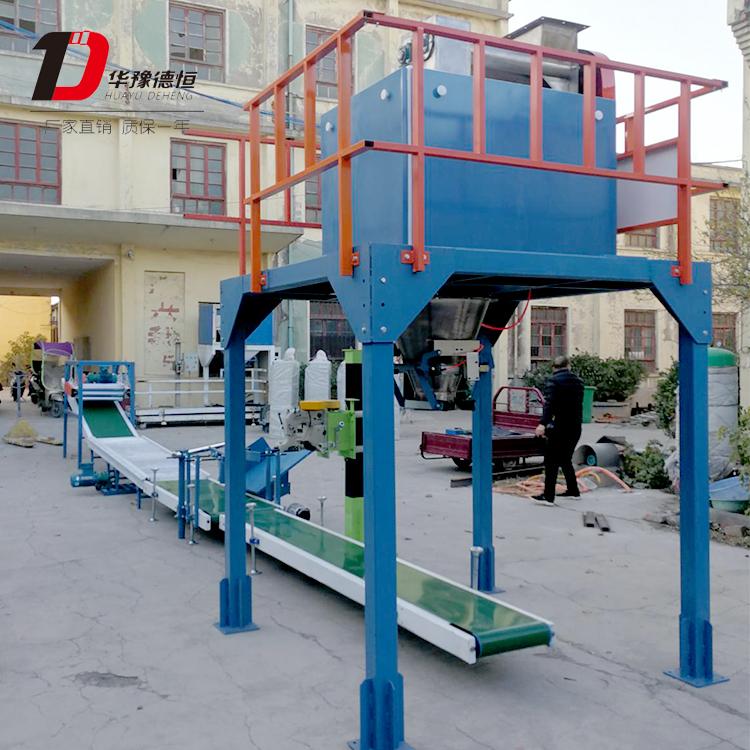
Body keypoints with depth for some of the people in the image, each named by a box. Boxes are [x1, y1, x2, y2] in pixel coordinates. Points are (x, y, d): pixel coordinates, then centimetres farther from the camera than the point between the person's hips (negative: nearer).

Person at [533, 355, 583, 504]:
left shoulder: (553, 381, -9)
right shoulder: (578, 381, 12)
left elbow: (549, 404, -21)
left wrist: (543, 423, -27)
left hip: (560, 427, -7)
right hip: (576, 427, 7)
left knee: (551, 461, -4)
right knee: (565, 459, 20)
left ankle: (548, 496, -7)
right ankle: (573, 491, 25)